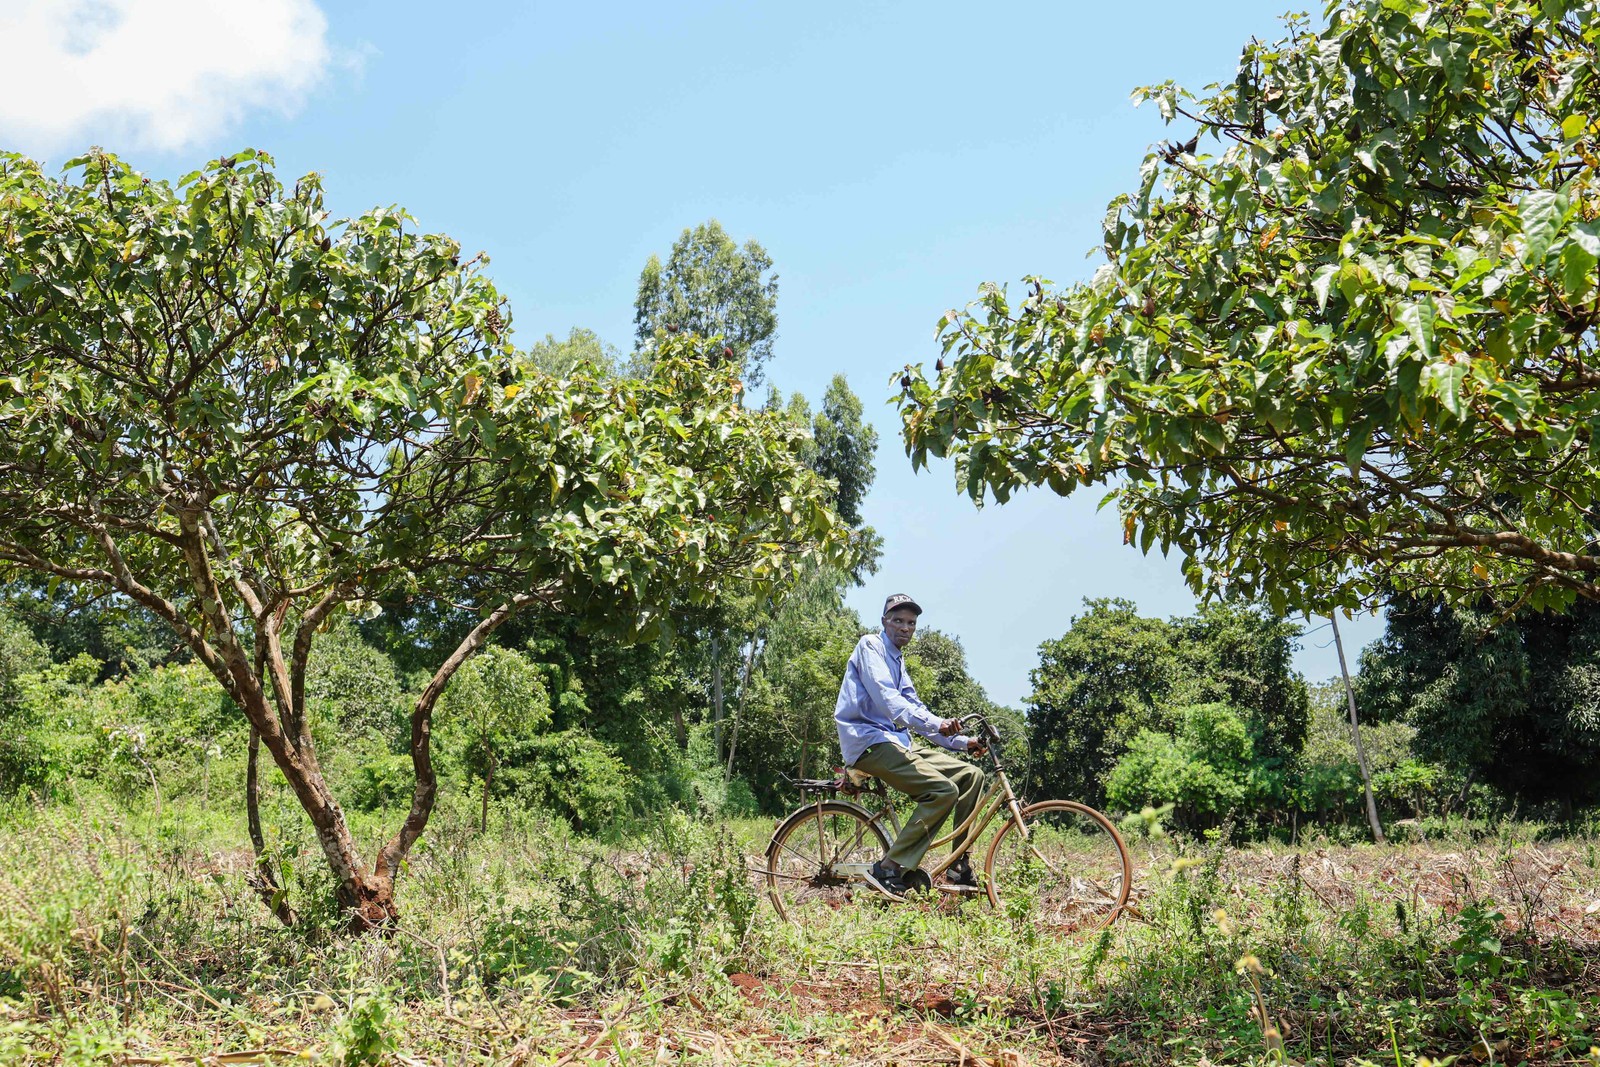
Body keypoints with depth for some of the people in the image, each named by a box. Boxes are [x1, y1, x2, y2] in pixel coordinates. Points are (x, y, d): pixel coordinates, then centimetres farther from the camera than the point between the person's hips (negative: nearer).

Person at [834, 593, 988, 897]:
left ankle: (959, 870, 5)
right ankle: (890, 870, -22)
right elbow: (886, 699, -19)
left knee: (971, 775, 2)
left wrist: (961, 742, 13)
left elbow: (915, 711, 24)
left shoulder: (898, 663, 24)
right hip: (870, 742, -9)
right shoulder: (871, 647, -4)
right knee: (943, 790, -24)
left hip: (896, 742, 9)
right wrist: (935, 723, -31)